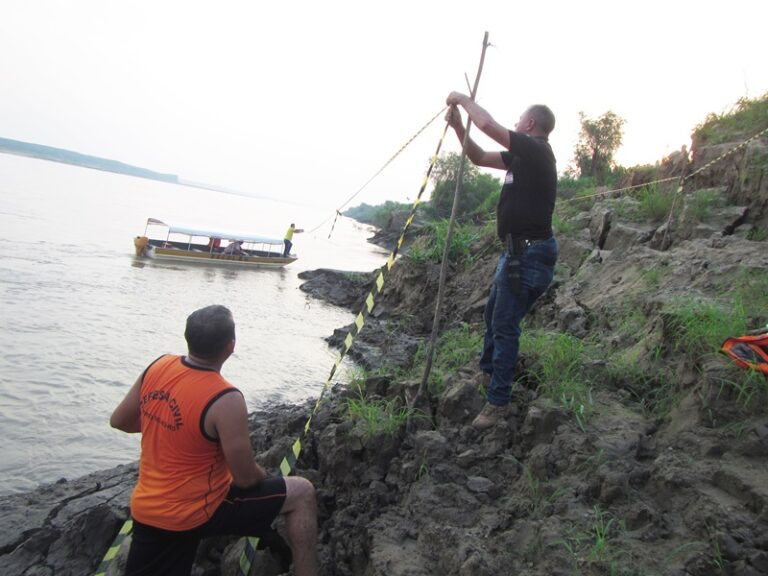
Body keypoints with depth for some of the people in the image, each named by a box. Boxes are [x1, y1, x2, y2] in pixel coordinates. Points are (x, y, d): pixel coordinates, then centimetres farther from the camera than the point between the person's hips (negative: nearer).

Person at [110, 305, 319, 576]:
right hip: (197, 513, -6)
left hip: (146, 511, 7)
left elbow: (119, 421, 9)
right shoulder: (225, 400, -26)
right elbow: (246, 478, -18)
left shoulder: (158, 366, -6)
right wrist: (266, 477, 4)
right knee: (301, 493, 3)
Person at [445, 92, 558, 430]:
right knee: (493, 314, 23)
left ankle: (498, 401, 3)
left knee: (505, 325, -6)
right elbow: (480, 158, 23)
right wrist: (457, 127, 13)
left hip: (529, 254, -10)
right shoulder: (523, 156, 15)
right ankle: (487, 370, 44)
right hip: (517, 251, 10)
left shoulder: (536, 150, -13)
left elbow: (488, 124, -20)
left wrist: (463, 99, -3)